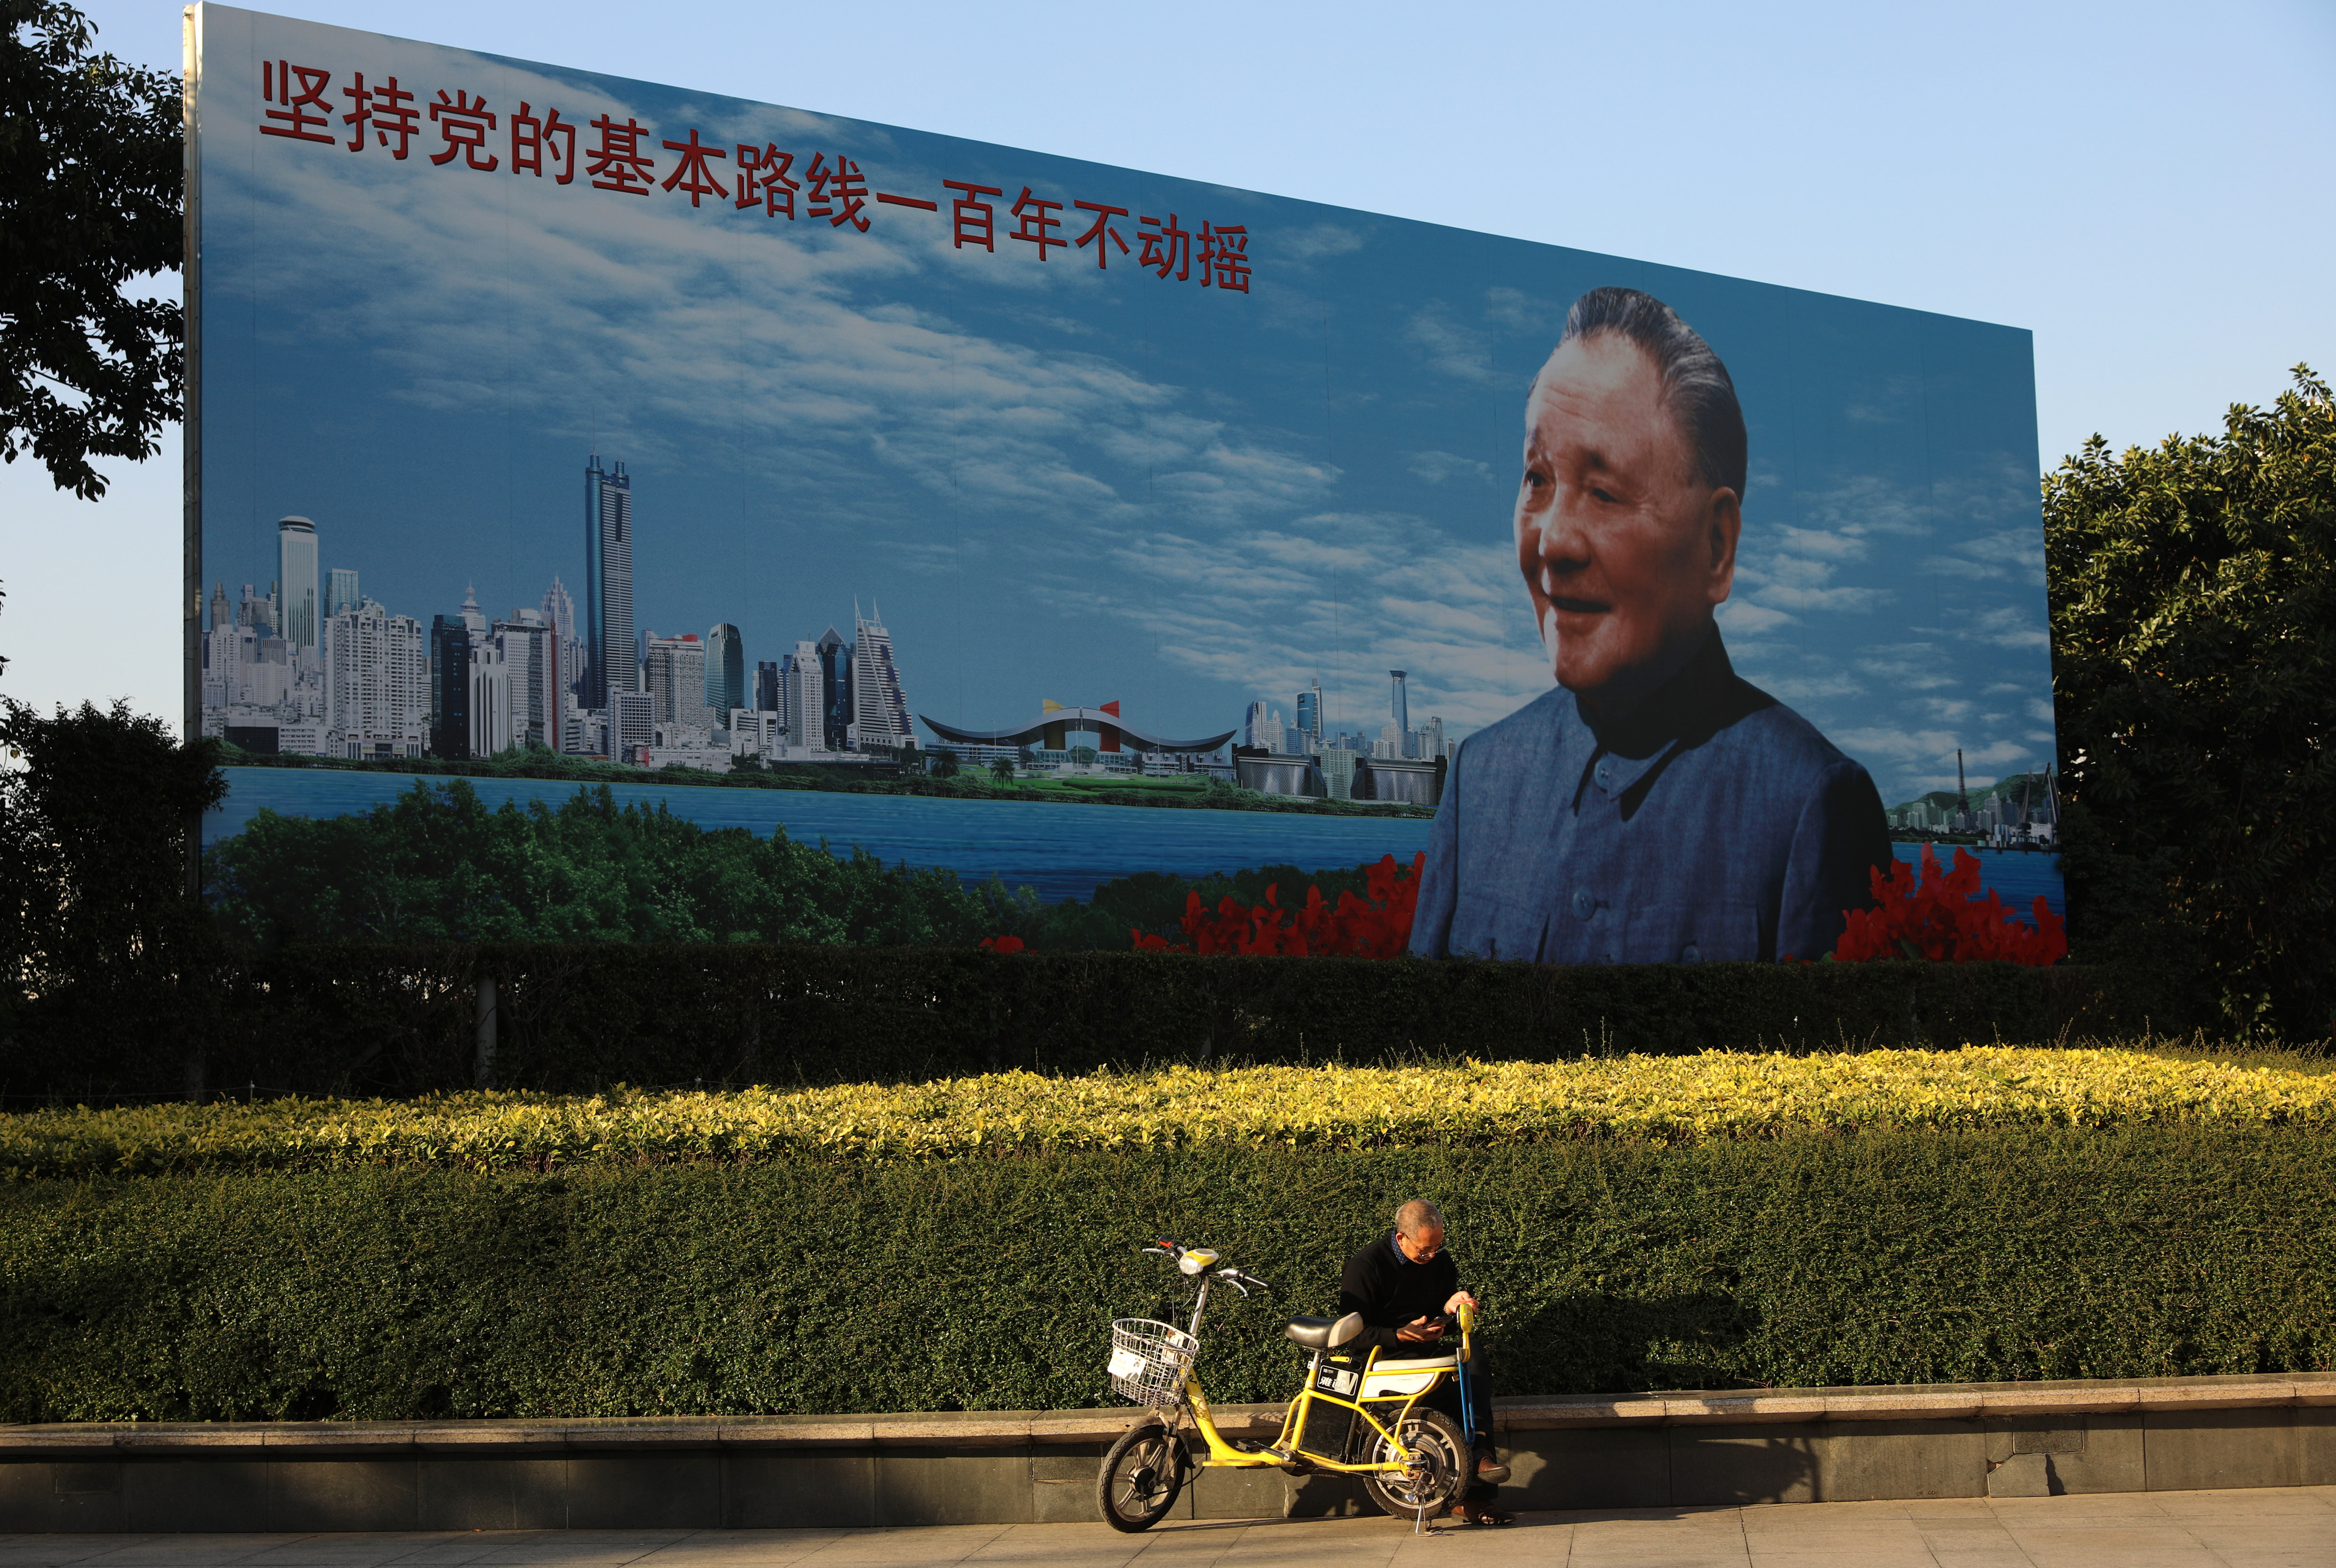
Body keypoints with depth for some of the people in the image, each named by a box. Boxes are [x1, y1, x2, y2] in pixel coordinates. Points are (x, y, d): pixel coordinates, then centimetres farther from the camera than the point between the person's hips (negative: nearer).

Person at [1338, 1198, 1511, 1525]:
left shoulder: (1441, 1262, 10)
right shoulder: (1365, 1266, -8)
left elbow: (1447, 1327, 16)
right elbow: (1353, 1335, -11)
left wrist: (1450, 1310, -8)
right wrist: (1401, 1335, -23)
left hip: (1428, 1351, 5)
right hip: (1385, 1360, -5)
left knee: (1474, 1355, -29)